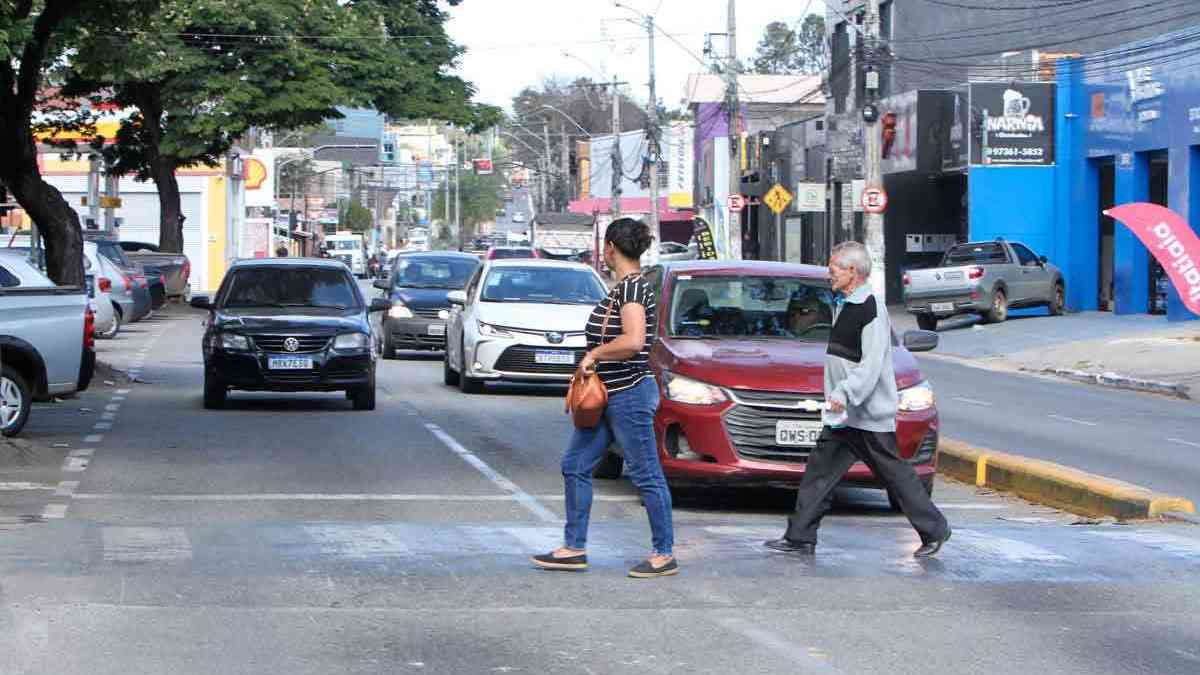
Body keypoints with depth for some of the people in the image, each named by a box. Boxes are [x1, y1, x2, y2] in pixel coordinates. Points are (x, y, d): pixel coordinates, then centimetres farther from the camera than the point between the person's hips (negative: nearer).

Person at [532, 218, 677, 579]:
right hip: (609, 396, 11)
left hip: (630, 395, -11)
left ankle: (664, 555, 5)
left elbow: (633, 341, -29)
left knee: (646, 475, -3)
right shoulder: (627, 285, 13)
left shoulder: (632, 287, -17)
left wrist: (594, 354, -18)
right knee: (575, 466, 10)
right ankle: (574, 548, 15)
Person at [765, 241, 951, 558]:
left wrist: (844, 393, -31)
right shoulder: (844, 305, 14)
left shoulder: (871, 309, -16)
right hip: (844, 414, 9)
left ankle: (934, 530, 11)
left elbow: (871, 364, -24)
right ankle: (800, 538, 9)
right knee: (819, 470, 6)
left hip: (870, 414, -9)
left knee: (894, 474, -1)